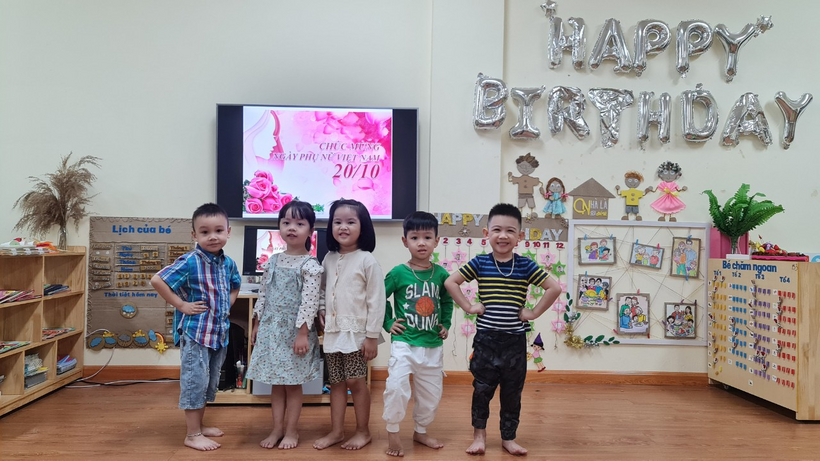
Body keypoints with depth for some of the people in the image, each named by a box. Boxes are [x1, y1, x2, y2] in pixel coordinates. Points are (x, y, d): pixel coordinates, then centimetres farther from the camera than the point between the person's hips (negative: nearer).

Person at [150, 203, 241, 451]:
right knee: (195, 381, 0)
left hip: (220, 332, 7)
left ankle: (199, 424, 34)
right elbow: (157, 281, -20)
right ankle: (193, 434, 12)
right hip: (194, 332, -7)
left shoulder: (228, 263, 4)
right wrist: (181, 304, -19)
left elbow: (234, 286, 24)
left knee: (210, 382, 18)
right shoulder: (189, 262, -17)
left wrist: (227, 306, 8)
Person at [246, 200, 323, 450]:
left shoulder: (310, 265, -11)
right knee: (276, 382, 12)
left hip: (295, 330, -5)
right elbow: (263, 295, 12)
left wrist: (303, 333, -18)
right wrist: (256, 325, 12)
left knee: (293, 383, 5)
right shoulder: (272, 261, 6)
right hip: (271, 328, 5)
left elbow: (309, 302, -15)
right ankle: (277, 428, 24)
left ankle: (291, 430, 20)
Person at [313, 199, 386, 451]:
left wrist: (372, 336, -13)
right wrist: (321, 310, 0)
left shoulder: (367, 261, -11)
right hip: (332, 332, 5)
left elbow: (376, 301, -11)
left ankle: (363, 431, 19)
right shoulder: (329, 259, 7)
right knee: (336, 382, 12)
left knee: (355, 382, 1)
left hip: (356, 333, -5)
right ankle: (336, 431, 24)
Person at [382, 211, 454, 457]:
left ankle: (421, 431, 35)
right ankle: (392, 433, 4)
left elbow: (447, 301, 17)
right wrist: (388, 323, -5)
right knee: (397, 386, -17)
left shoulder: (441, 274, 0)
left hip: (433, 345, 4)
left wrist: (446, 325, 8)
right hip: (404, 342, -4)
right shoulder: (398, 273, -9)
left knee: (431, 392, 13)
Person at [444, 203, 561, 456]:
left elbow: (554, 288, -3)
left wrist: (534, 313, -6)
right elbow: (451, 282, 3)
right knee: (482, 390, 8)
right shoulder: (479, 263, -3)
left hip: (515, 341, 1)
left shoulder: (525, 265, -4)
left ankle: (508, 438, 27)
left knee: (512, 393, 11)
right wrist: (468, 306, -4)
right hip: (485, 340, 0)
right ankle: (479, 433, 26)